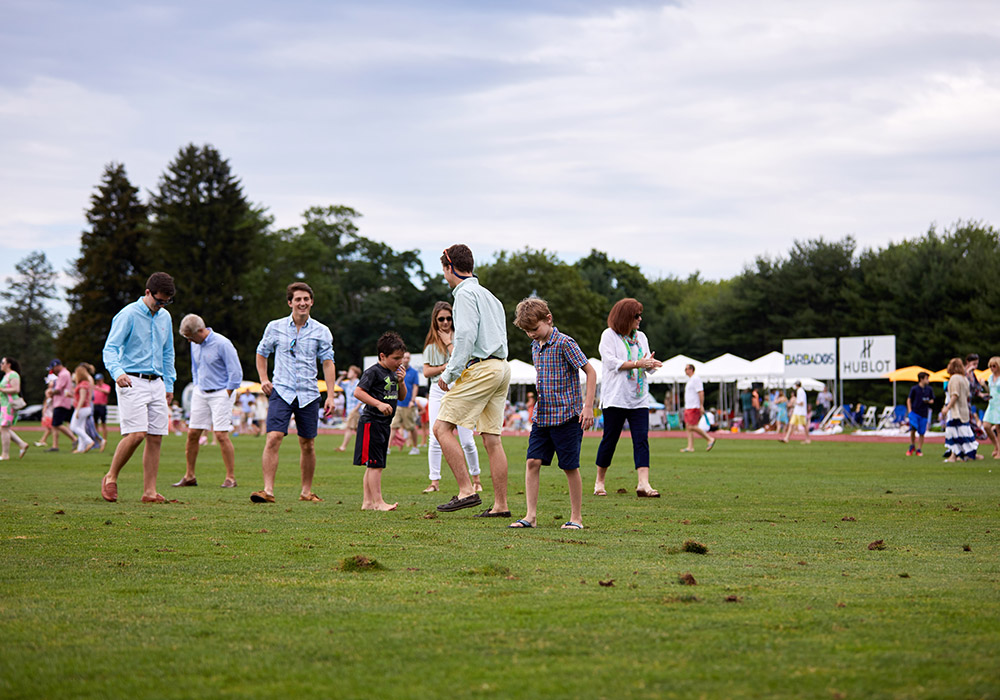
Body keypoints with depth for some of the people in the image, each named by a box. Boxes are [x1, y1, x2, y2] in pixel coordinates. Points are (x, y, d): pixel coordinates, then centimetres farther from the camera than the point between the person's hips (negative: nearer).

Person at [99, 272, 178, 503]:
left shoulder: (165, 317, 15)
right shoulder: (128, 315, -6)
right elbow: (110, 348, -10)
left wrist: (169, 384, 21)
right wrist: (117, 372, -28)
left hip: (156, 383, 6)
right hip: (132, 382, -6)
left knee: (155, 438, 0)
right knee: (136, 434, -17)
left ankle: (149, 491, 3)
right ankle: (111, 477, 3)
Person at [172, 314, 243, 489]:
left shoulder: (222, 344, -15)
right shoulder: (195, 345, 7)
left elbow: (236, 372, -11)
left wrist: (226, 396, -10)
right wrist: (196, 387, 15)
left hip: (220, 393, -7)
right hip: (200, 393, 7)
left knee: (221, 435, -12)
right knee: (192, 433, 2)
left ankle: (230, 478, -6)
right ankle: (189, 476, 11)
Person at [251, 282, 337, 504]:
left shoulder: (321, 332, 5)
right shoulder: (275, 327, 5)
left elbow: (327, 363, 5)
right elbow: (262, 353, 19)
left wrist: (330, 395, -3)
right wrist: (264, 380, 4)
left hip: (308, 394, 1)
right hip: (281, 392, -1)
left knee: (308, 445, 7)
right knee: (273, 438, -16)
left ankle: (306, 491, 21)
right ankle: (268, 490, -19)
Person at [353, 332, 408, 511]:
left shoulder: (393, 373, 14)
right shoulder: (373, 372, -12)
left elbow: (402, 397, 21)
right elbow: (358, 392, -20)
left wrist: (401, 382, 2)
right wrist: (379, 404, -25)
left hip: (384, 423, 9)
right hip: (371, 422, -9)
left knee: (374, 465, 10)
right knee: (374, 464, -9)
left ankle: (367, 501, 14)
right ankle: (378, 502, -9)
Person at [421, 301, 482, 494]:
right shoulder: (431, 343, 11)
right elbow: (427, 371, 4)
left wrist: (448, 342, -9)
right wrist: (447, 366, -8)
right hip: (438, 391, 2)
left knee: (467, 441, -3)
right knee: (435, 439, -4)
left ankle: (476, 479, 13)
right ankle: (434, 481, 1)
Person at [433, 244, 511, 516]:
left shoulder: (465, 293, -5)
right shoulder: (489, 296, 24)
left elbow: (466, 335, -16)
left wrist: (450, 373, -14)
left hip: (480, 368, -9)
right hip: (501, 368, 9)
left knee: (442, 427, -8)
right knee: (492, 439, 7)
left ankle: (466, 491, -16)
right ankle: (500, 505, 4)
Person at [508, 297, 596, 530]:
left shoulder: (564, 343, -12)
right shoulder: (535, 346, 10)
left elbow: (590, 372, -11)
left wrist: (588, 406, -15)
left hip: (566, 416, -7)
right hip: (542, 416, 7)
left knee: (570, 467, 1)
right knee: (532, 462, -3)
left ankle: (576, 517, 11)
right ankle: (531, 516, -1)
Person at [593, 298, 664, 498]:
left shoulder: (641, 337, 16)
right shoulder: (609, 335, -1)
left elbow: (647, 365, 13)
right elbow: (610, 361, -12)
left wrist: (651, 363, -11)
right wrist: (637, 364, -17)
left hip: (638, 398, 5)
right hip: (616, 397, -5)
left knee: (641, 439, -8)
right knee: (610, 439, 1)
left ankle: (643, 483, -17)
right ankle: (599, 482, 15)